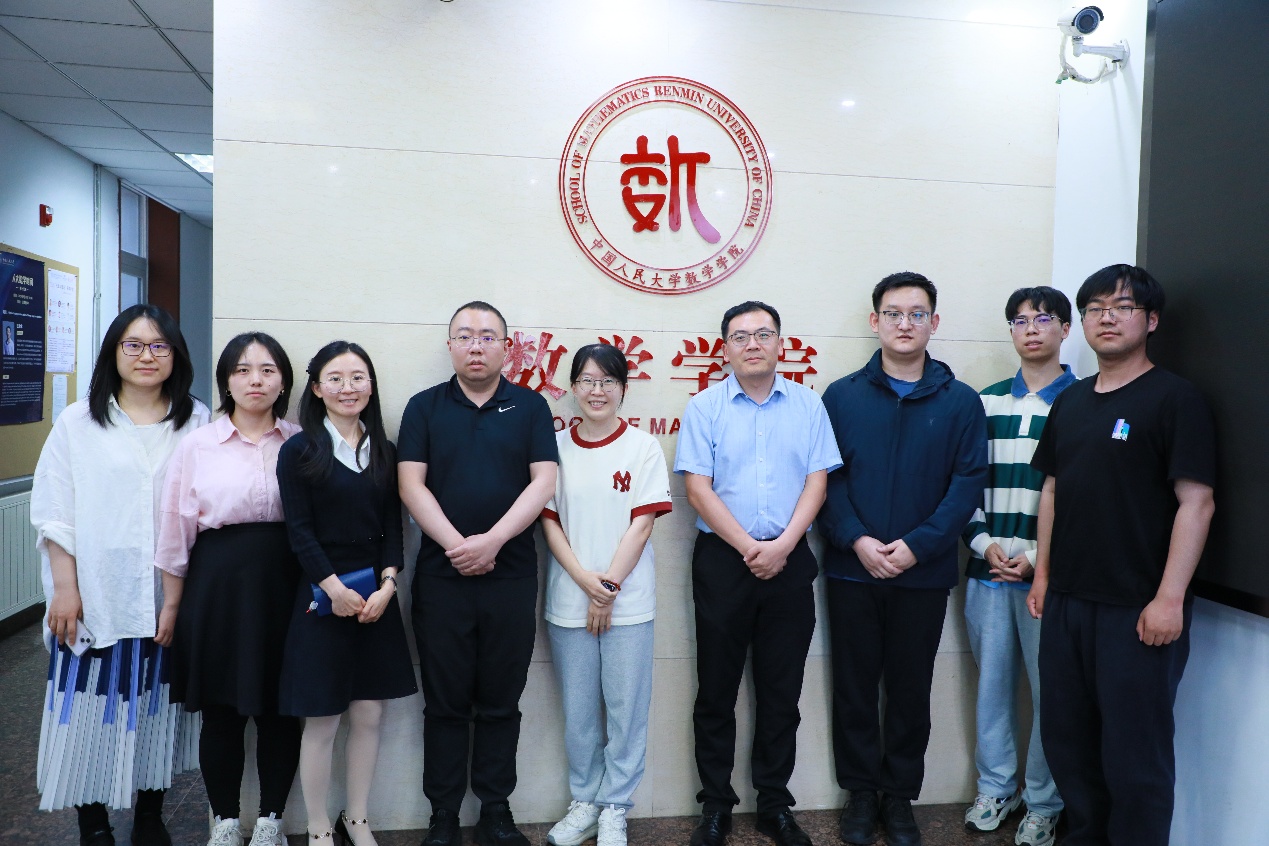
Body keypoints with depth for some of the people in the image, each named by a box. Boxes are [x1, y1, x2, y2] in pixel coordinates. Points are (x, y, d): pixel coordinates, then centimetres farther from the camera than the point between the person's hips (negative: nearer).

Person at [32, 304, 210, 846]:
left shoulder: (197, 422, 4)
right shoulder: (78, 422, 2)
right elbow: (54, 511, 0)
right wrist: (65, 587, -6)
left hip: (172, 595, 2)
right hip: (99, 595, -1)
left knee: (157, 702, 12)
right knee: (95, 707, 4)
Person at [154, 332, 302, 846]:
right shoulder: (197, 445, 2)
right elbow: (176, 529, 5)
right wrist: (172, 605, 6)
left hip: (284, 583, 1)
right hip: (218, 583, 0)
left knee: (279, 709, 8)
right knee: (221, 712, 9)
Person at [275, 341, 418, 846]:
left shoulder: (385, 452, 8)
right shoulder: (299, 450, -3)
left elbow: (392, 527, 5)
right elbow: (299, 531, -8)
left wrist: (387, 584, -9)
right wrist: (335, 588, -14)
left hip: (377, 597, 4)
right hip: (323, 597, -4)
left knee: (369, 715, 9)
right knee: (322, 722, 4)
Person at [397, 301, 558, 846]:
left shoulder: (530, 407, 5)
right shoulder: (425, 407, 6)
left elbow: (543, 482, -4)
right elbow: (411, 484, -2)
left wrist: (491, 541, -15)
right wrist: (456, 544, -14)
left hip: (512, 575, 0)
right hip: (441, 576, 0)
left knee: (501, 702, 9)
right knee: (445, 702, 9)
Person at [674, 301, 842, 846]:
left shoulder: (807, 405, 6)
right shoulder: (705, 407, 0)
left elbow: (817, 481, 1)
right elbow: (698, 488, -6)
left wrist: (782, 545, -12)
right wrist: (750, 548, -12)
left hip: (789, 560, 2)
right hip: (722, 558, -1)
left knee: (782, 690, 10)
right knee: (717, 688, 7)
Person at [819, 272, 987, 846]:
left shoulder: (960, 401, 1)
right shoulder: (841, 396, 1)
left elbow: (969, 482, -5)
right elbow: (826, 477, -4)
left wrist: (916, 546, -15)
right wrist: (857, 541, -16)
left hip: (925, 573, 0)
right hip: (852, 569, 0)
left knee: (911, 689, 11)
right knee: (855, 686, 10)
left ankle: (900, 796, 29)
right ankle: (861, 792, 27)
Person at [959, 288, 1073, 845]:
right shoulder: (984, 403, 10)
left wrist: (1041, 557, -11)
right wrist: (984, 543, -3)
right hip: (988, 570, 3)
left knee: (1049, 690, 4)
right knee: (992, 683, 12)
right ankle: (995, 788, 28)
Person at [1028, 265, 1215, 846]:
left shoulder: (1175, 399, -7)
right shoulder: (1071, 402, 11)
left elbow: (1196, 502, -13)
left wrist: (1170, 598, -18)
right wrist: (1043, 572, 13)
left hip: (1136, 610, -6)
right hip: (1067, 601, 6)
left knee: (1135, 753, 3)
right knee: (1066, 736, 16)